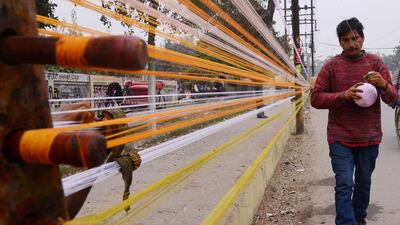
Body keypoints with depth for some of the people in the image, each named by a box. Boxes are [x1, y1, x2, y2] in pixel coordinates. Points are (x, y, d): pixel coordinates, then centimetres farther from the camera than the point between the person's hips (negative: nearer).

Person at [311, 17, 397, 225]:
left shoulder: (375, 62, 2)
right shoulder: (331, 66, -3)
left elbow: (392, 98, 1)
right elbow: (316, 98, -6)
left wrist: (384, 85, -23)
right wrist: (343, 95, -22)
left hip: (370, 137, 3)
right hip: (341, 138, -2)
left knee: (364, 183, 17)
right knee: (344, 185, -6)